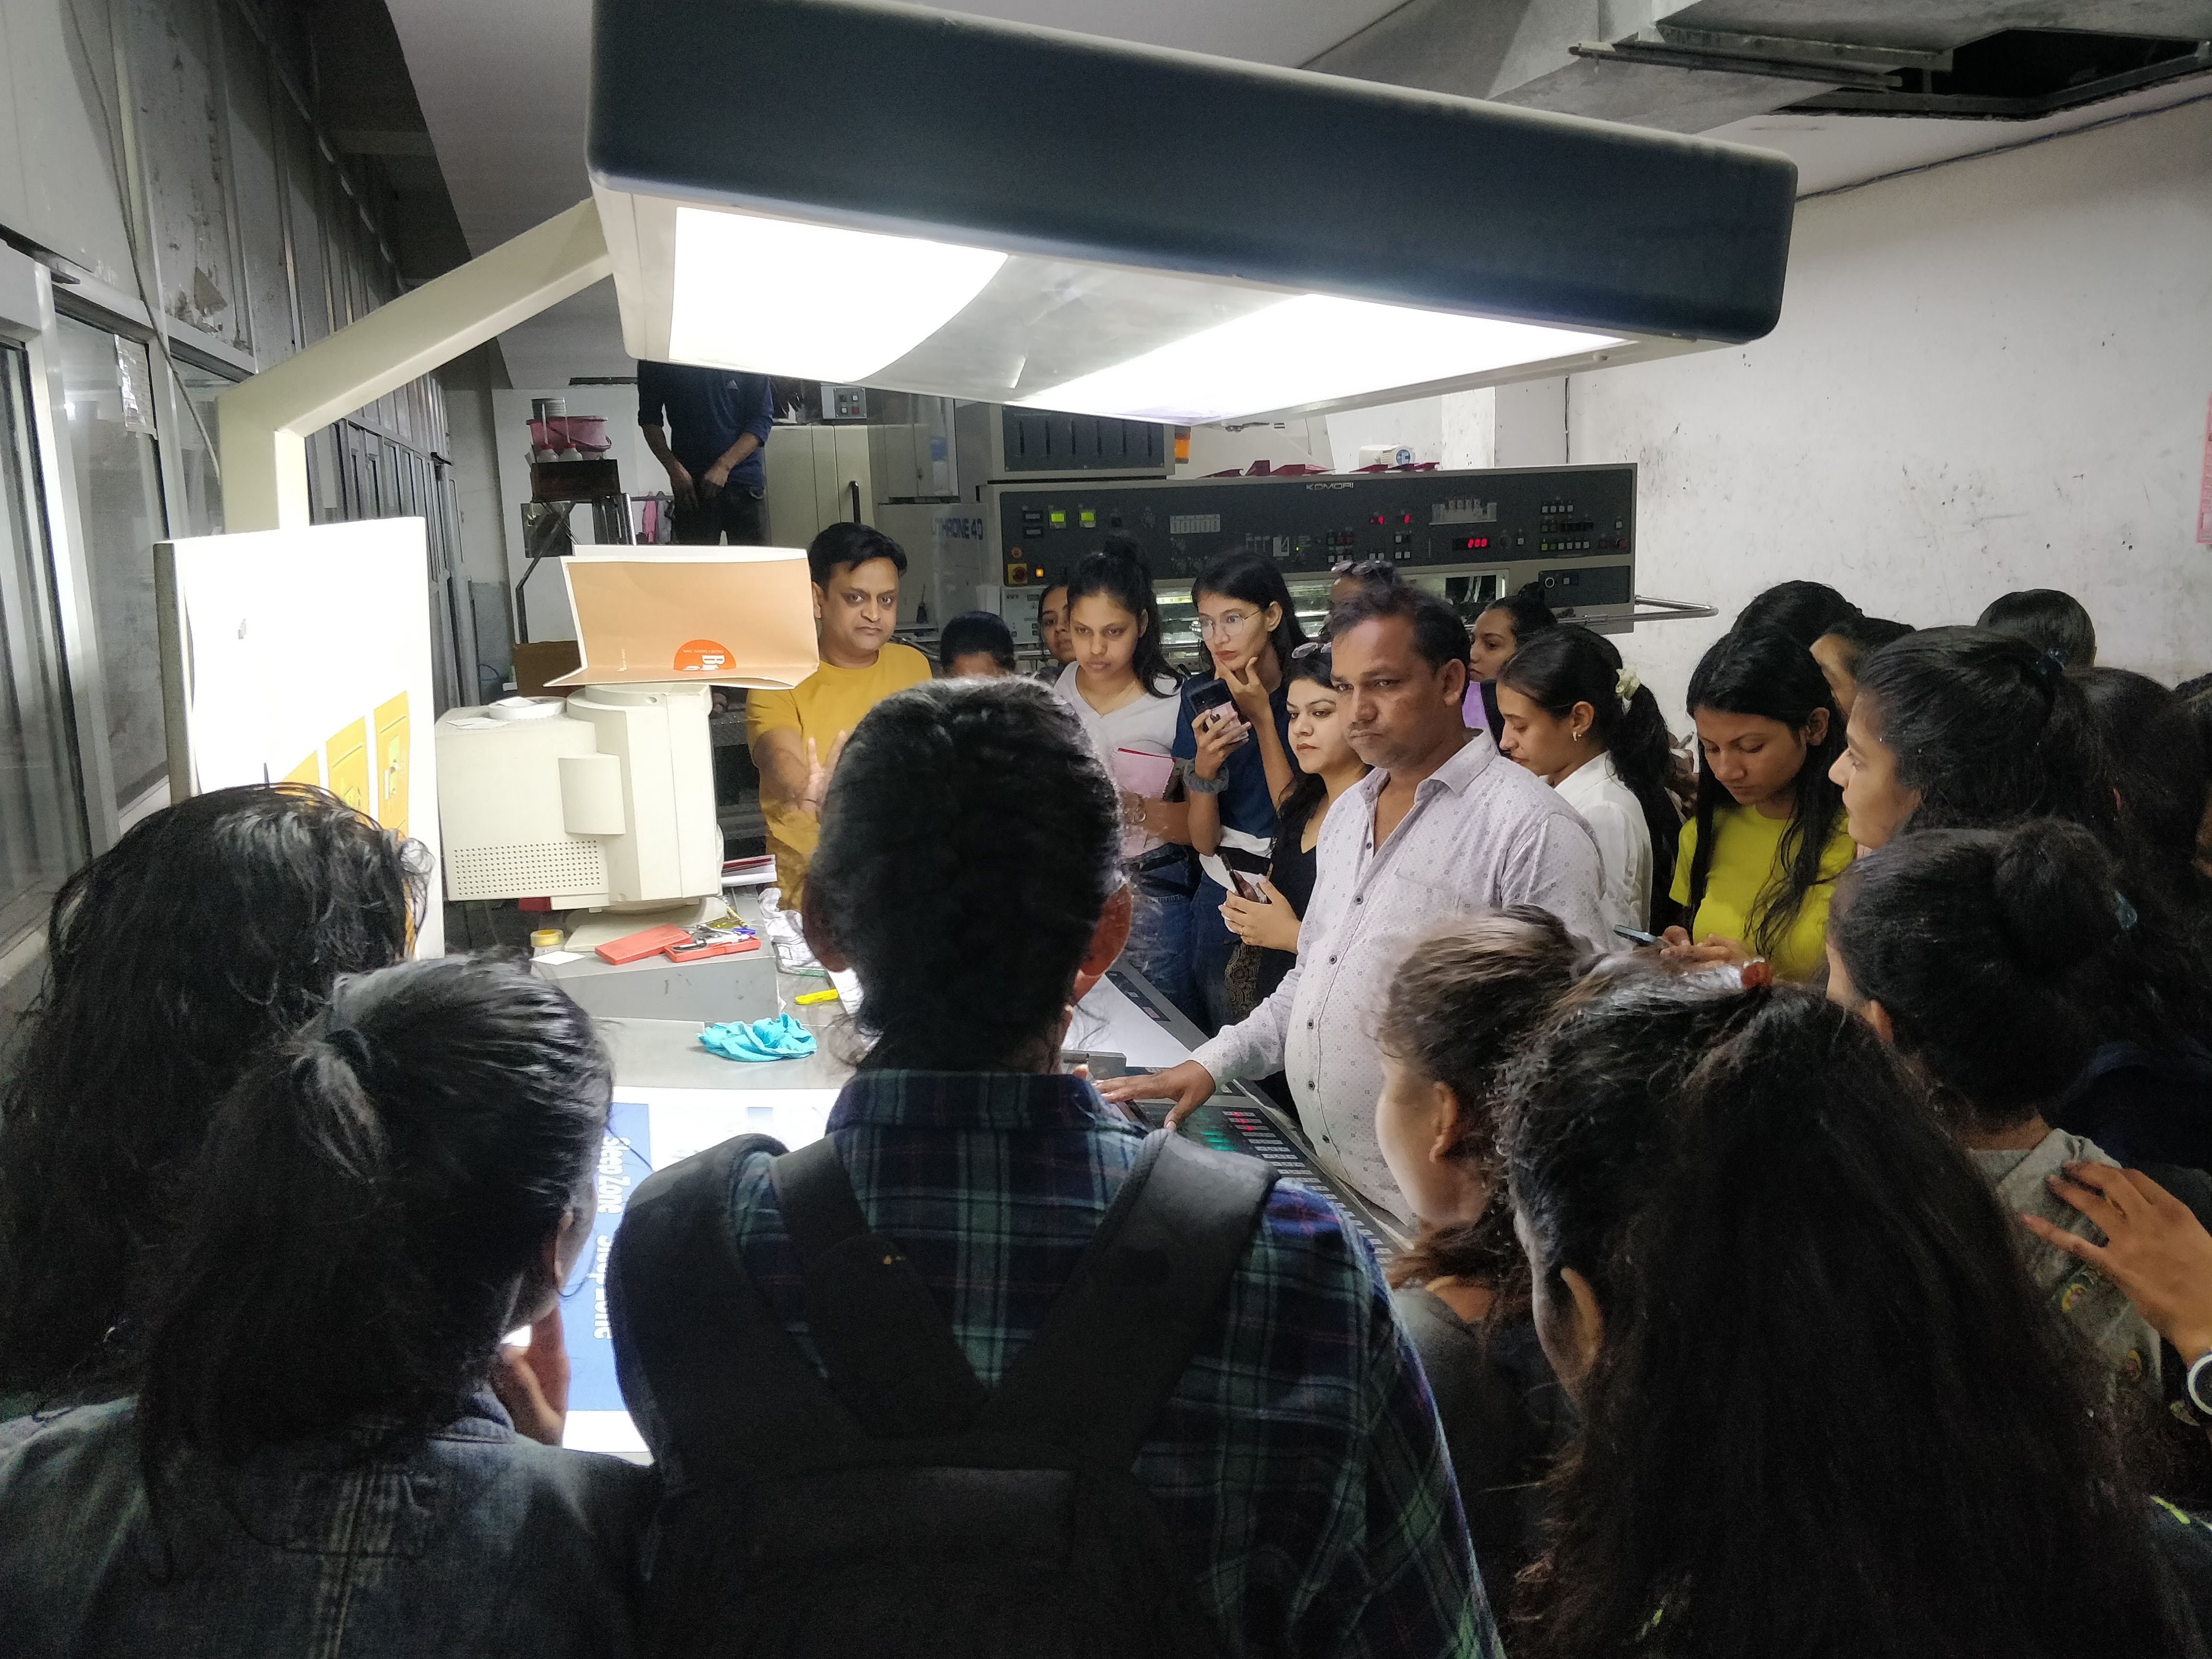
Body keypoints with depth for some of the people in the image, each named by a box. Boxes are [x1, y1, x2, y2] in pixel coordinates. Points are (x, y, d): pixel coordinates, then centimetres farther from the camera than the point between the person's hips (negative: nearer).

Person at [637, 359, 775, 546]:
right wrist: (674, 468, -7)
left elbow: (763, 418, -2)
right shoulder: (657, 364, 1)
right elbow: (649, 419, 8)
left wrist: (724, 466, -12)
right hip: (690, 484, 0)